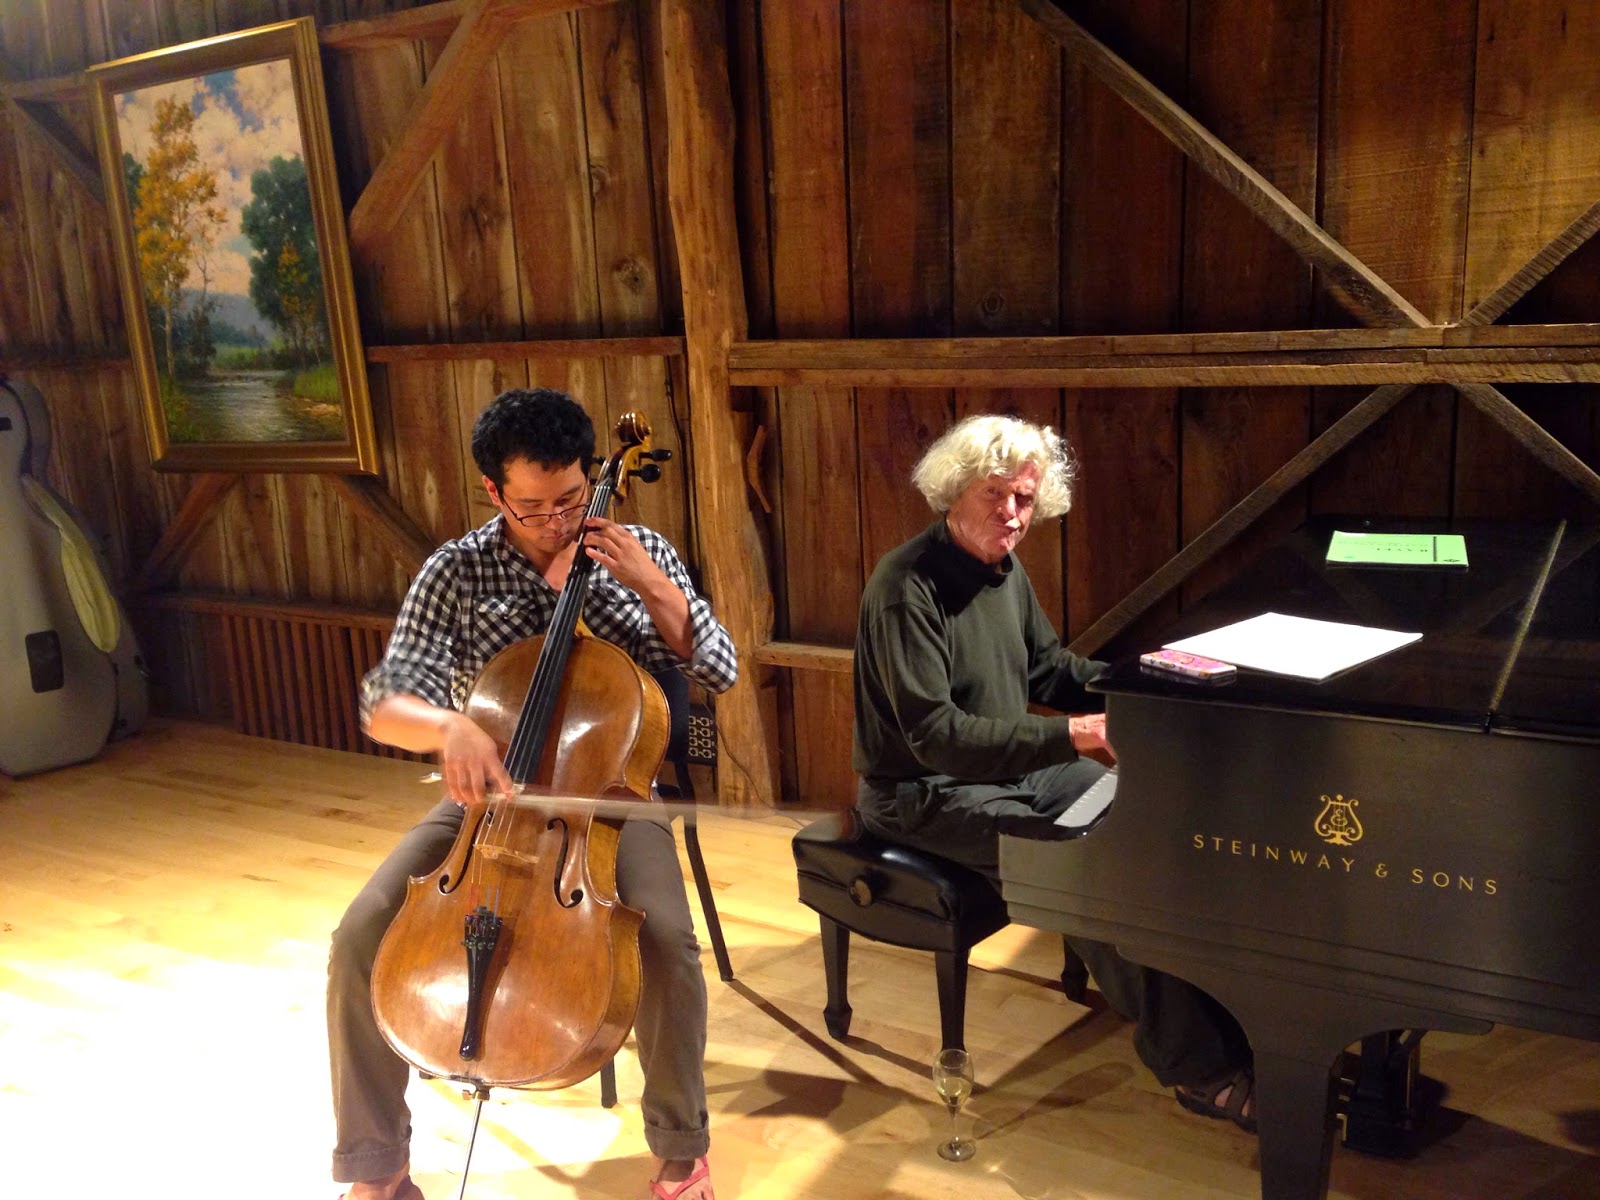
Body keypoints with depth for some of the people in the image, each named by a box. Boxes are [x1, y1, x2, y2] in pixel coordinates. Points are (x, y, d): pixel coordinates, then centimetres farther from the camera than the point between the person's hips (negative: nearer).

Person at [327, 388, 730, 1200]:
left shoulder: (640, 555, -2)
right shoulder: (455, 573, -6)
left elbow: (720, 673, -6)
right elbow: (383, 705, -13)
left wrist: (652, 585, -20)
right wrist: (449, 725, -36)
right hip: (486, 795, 1)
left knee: (667, 941, -28)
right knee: (361, 939, -19)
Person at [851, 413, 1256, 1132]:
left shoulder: (1003, 569, 5)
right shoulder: (908, 587, -23)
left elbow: (1047, 669, 17)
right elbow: (936, 736, -28)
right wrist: (1073, 734, -32)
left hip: (1016, 766, 9)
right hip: (927, 794, -9)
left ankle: (1231, 1012, 4)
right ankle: (1199, 1067, -13)